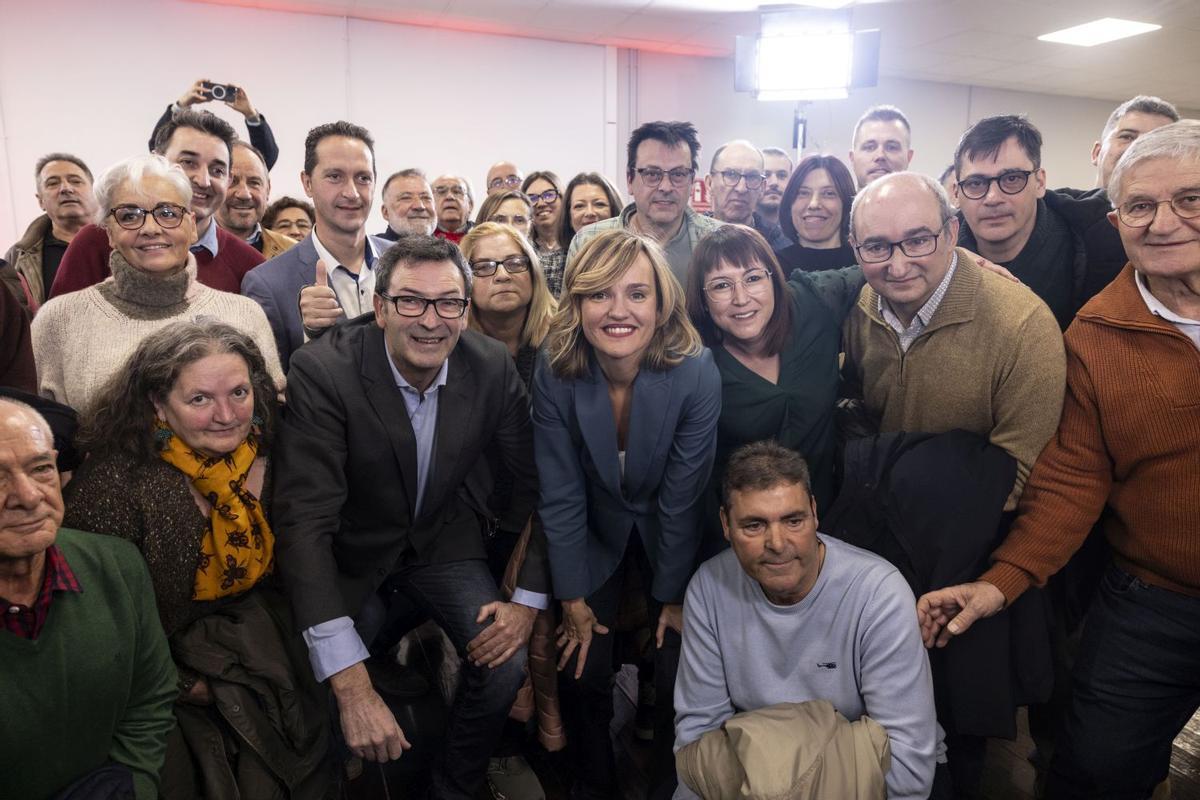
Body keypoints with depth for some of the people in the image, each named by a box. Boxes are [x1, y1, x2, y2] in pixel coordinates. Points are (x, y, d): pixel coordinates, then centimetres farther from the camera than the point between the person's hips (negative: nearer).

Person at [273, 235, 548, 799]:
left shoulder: (493, 367, -15)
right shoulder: (322, 371, -25)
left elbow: (537, 482, -5)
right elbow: (305, 519, -30)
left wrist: (529, 599, -14)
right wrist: (352, 686, -36)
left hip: (447, 545, 2)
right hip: (354, 556, -1)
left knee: (508, 664, -16)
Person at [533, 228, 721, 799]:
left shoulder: (697, 375, -26)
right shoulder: (554, 376, -21)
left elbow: (682, 498, -19)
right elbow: (560, 496, -15)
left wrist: (674, 596, -9)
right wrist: (573, 599, -11)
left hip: (669, 536, -1)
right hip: (596, 536, 1)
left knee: (679, 680, -1)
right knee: (581, 674, 0)